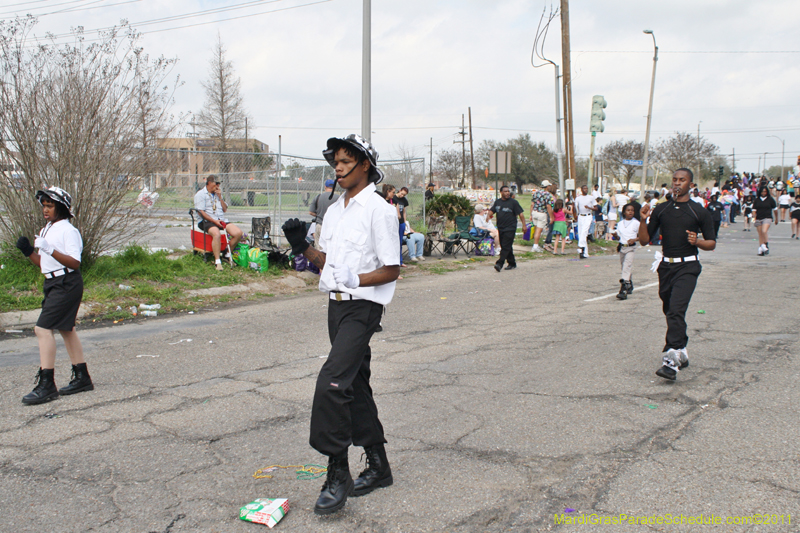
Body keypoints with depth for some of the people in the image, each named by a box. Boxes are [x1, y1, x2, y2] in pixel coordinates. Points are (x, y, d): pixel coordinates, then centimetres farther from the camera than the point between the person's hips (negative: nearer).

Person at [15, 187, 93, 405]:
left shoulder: (68, 231, -13)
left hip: (67, 285, -10)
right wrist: (29, 252, 2)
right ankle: (82, 378, 25)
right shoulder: (46, 231, 14)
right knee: (65, 329, 15)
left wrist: (51, 250, -30)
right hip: (54, 284, 10)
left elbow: (74, 263, -22)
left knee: (43, 328, -15)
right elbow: (44, 263, 18)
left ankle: (46, 385, -12)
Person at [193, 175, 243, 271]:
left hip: (221, 221, 7)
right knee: (216, 234, -39)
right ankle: (217, 261, -34)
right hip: (208, 221, -7)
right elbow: (201, 212, -9)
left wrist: (220, 197, 6)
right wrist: (215, 221, -18)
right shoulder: (200, 194, 2)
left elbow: (225, 209, 18)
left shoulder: (218, 194, 24)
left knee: (238, 233, -15)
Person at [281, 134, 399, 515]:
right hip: (337, 304, 9)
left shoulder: (379, 210, -10)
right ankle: (378, 466, 26)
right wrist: (302, 248, 2)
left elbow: (391, 270, -12)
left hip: (363, 306, -9)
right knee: (355, 384, 13)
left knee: (332, 382, -18)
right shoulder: (334, 211, 15)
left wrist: (355, 279, -24)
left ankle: (337, 475, -7)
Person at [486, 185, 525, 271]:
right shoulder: (497, 202, 11)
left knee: (506, 246, -13)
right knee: (504, 246, 11)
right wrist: (489, 215, -7)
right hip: (500, 228, 6)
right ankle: (512, 263, 22)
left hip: (510, 228, -6)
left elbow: (521, 214, -4)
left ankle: (499, 263, -19)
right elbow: (492, 210, 16)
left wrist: (524, 225, -11)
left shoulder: (513, 202, -3)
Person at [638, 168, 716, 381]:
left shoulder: (699, 212, 2)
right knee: (670, 311, 14)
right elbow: (644, 240, 7)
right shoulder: (661, 209, 9)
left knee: (676, 310, -20)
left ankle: (671, 360, -25)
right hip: (666, 266, 5)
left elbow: (712, 243, 7)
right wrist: (643, 220, -9)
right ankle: (682, 353, 33)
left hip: (687, 267, -4)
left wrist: (697, 242, -14)